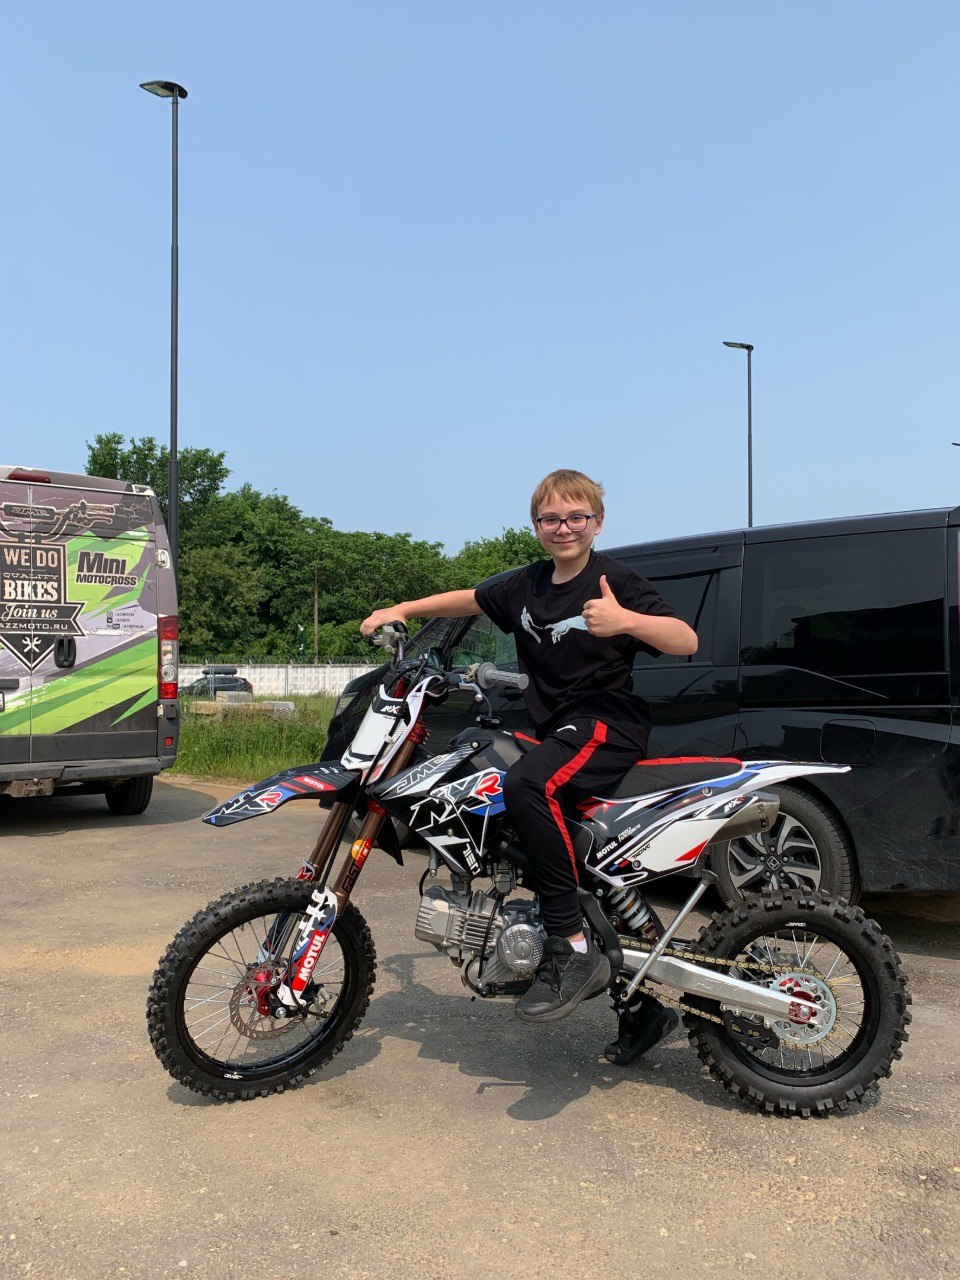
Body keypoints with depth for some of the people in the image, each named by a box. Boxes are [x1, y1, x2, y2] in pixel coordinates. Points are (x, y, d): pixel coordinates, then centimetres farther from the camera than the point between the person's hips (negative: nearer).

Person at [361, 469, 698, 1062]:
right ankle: (642, 1006, 26)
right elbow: (468, 599, 29)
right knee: (589, 880, 11)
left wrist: (627, 620, -30)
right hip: (558, 729, 8)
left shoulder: (615, 580, -5)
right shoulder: (526, 585, 13)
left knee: (528, 784, -37)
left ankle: (572, 948, -31)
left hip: (609, 722, -8)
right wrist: (404, 609, 19)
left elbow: (687, 640, -14)